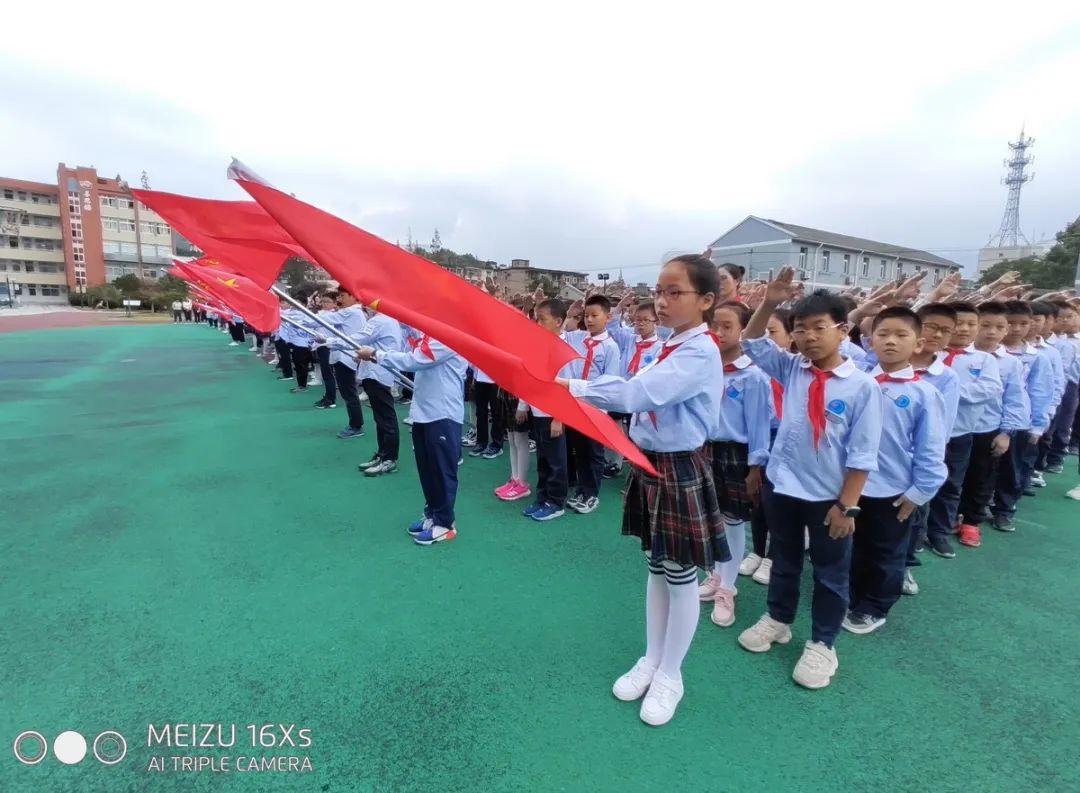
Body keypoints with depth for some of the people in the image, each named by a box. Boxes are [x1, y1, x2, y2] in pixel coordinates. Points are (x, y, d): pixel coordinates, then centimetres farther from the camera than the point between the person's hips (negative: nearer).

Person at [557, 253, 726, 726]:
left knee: (680, 576, 10)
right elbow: (646, 399, 6)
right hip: (649, 464, 8)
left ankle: (670, 675, 30)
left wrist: (575, 387, -32)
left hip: (681, 471, -8)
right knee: (656, 569, 20)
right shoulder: (668, 346, 8)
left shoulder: (700, 353, -20)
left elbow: (640, 393, -32)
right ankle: (650, 659, 39)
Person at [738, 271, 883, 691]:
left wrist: (847, 505, -14)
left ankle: (822, 644, 34)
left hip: (829, 496, -4)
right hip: (781, 485, 4)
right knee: (784, 560, 23)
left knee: (830, 572, 15)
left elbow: (862, 454, -14)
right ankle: (777, 620, 43)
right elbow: (752, 343, 2)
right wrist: (769, 303, -15)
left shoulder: (862, 385, -15)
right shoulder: (792, 369, -3)